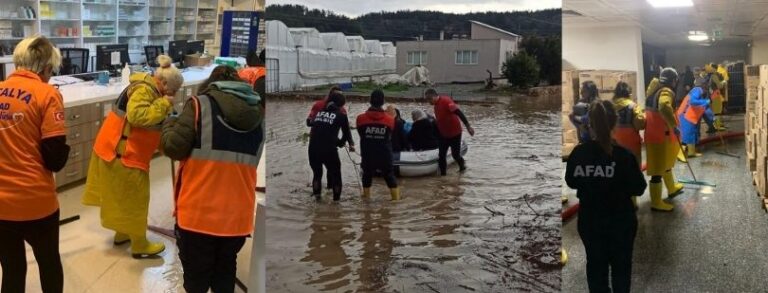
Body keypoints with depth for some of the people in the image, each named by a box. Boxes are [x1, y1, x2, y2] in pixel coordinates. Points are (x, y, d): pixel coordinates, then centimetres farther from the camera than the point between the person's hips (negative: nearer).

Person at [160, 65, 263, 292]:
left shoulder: (200, 104, -8)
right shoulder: (257, 114, 5)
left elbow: (173, 147, -9)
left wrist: (170, 124, 11)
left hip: (199, 213, -4)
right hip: (238, 215, 4)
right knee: (225, 272, 22)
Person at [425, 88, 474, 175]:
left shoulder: (445, 101, -21)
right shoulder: (436, 105, 6)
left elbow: (458, 112, -28)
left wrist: (468, 126, -33)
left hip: (455, 133, -7)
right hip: (443, 135, 7)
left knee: (455, 155, 4)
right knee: (441, 156, 3)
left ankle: (462, 165, 35)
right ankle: (442, 175, 14)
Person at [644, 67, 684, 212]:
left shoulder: (654, 90, 11)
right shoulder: (666, 92, -18)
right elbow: (664, 106, -41)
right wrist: (674, 126, -35)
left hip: (654, 133, 10)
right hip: (660, 136, -10)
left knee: (665, 163, 29)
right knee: (658, 169, -2)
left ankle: (672, 188, 49)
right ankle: (656, 203, 6)